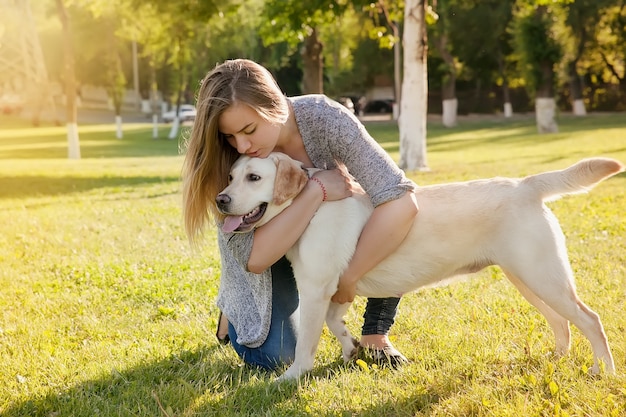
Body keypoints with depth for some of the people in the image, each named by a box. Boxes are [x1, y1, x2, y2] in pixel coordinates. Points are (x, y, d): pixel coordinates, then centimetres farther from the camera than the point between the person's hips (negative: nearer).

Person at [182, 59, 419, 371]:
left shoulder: (324, 118, -33)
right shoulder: (225, 162, -30)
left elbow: (402, 203, -39)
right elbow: (255, 257, -35)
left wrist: (347, 278, -33)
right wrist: (316, 190, -42)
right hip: (275, 248, 0)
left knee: (393, 223, -29)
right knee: (273, 357, -16)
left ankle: (375, 335, -5)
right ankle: (235, 310, 20)